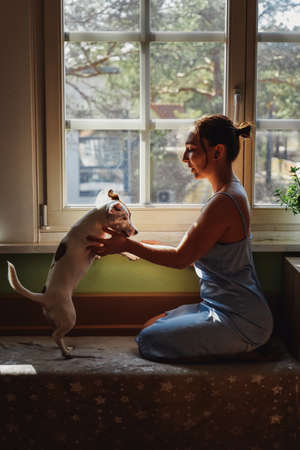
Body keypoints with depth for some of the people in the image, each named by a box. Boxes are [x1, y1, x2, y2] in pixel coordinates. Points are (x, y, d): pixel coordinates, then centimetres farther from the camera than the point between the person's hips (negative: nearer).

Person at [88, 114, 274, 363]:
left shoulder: (225, 202, -23)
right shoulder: (229, 192, 9)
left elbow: (181, 258, -18)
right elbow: (190, 250, 14)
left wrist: (127, 245, -8)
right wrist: (138, 244, 13)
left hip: (240, 323, -10)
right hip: (223, 307, 10)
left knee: (148, 341, -7)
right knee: (151, 326, 16)